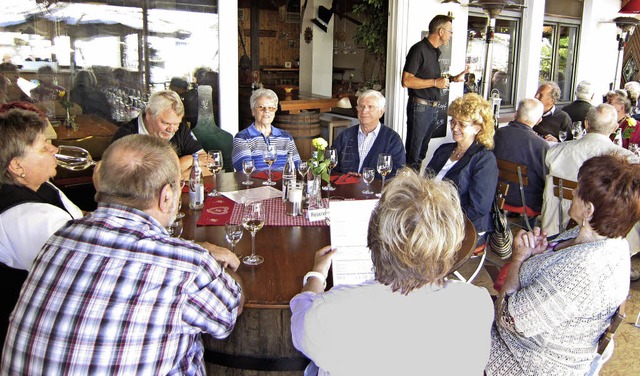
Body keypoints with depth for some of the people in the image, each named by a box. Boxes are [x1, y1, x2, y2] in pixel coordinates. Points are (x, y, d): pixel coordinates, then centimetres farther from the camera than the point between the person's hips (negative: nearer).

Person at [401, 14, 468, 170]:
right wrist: (435, 82, -17)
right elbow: (406, 81, -19)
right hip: (420, 106, -9)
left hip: (433, 107, 9)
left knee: (423, 149, 16)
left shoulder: (435, 52, 16)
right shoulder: (419, 49, -11)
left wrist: (453, 79, 17)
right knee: (413, 152, -3)